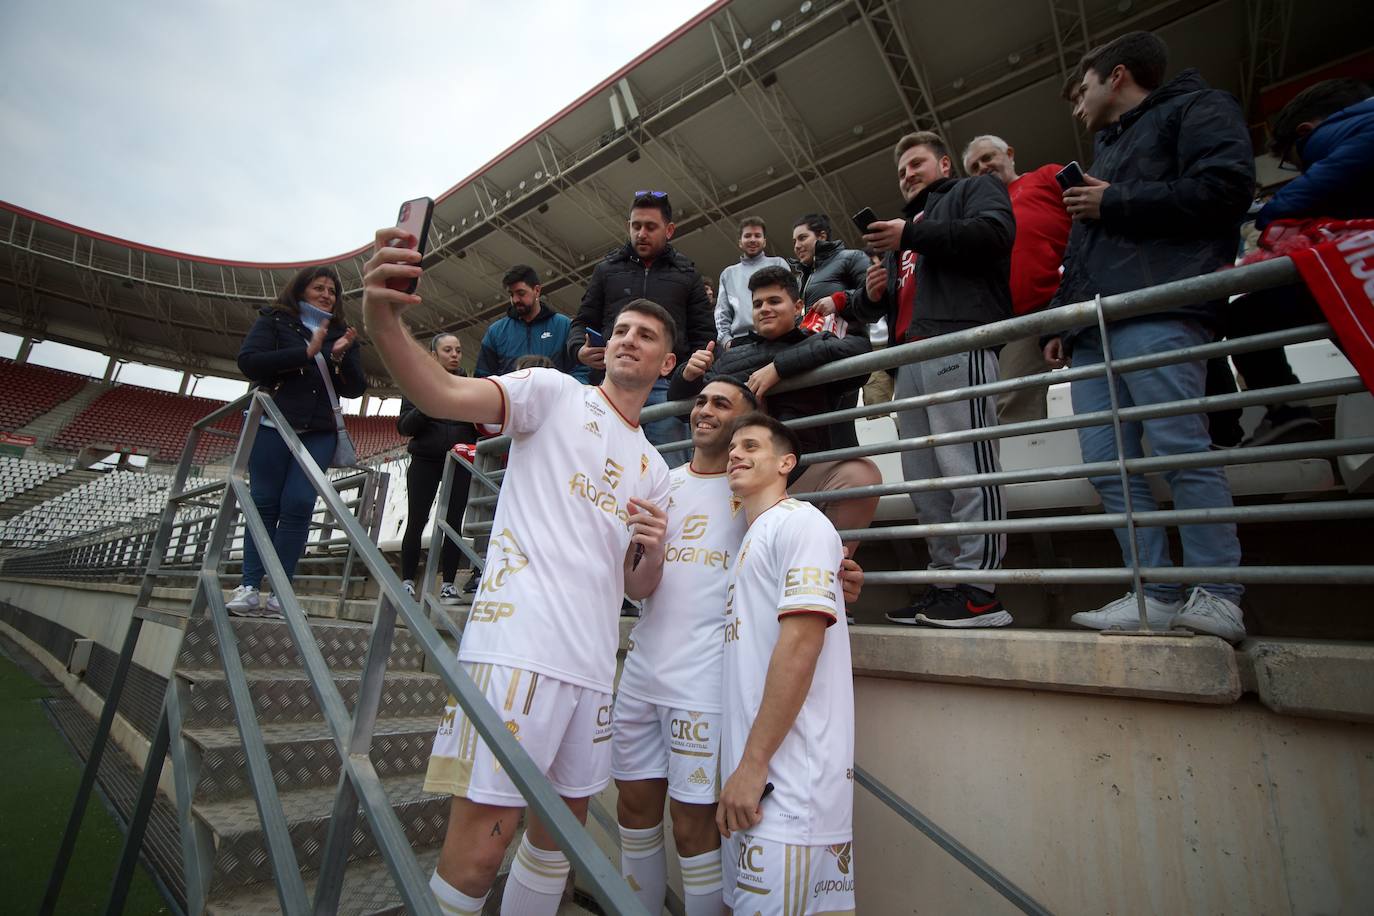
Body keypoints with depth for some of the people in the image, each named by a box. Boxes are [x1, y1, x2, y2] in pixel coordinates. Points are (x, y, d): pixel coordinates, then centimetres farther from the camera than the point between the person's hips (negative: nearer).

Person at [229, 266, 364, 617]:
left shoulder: (341, 334, 16)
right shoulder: (274, 321, 10)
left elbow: (355, 389, 9)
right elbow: (248, 361, -6)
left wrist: (341, 357, -8)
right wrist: (306, 353, -13)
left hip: (319, 433, 1)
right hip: (272, 426, -1)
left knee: (298, 506, -6)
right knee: (265, 504, 1)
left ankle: (279, 593, -3)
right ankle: (249, 587, 6)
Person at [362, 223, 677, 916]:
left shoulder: (653, 468, 18)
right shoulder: (555, 392, 2)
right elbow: (449, 395, -18)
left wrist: (653, 553, -5)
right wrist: (383, 320, -35)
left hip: (594, 661, 7)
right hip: (521, 642, -6)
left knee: (564, 820, 18)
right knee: (484, 834, -4)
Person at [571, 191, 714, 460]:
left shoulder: (686, 274, 19)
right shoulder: (607, 269, 22)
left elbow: (704, 336, 14)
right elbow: (583, 323, 21)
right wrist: (580, 350, -3)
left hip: (666, 386, -1)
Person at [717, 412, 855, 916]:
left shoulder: (799, 522, -9)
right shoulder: (753, 538, 18)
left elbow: (801, 643, -20)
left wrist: (753, 765, -18)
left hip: (789, 778, -9)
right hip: (754, 769, 9)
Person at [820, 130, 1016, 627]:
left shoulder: (976, 189, 19)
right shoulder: (907, 224, 39)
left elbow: (994, 232, -4)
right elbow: (891, 301, 36)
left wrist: (911, 235, -4)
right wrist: (872, 293, 13)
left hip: (959, 342, -7)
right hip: (910, 356, 8)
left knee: (966, 467, -15)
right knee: (924, 479, 1)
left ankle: (978, 589, -12)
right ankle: (946, 582, 4)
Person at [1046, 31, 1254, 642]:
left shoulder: (1196, 109, 14)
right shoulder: (1107, 147, 38)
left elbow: (1225, 186, -6)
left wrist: (1114, 203, 0)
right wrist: (1062, 324, 24)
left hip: (1156, 314, -8)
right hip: (1093, 329, 8)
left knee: (1179, 449, -15)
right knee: (1109, 467, -4)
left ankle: (1218, 597, -8)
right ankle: (1156, 596, -2)